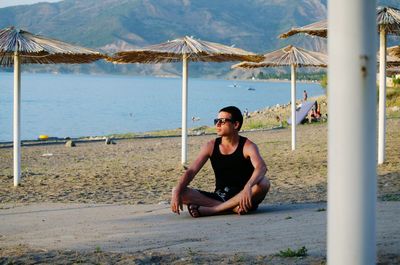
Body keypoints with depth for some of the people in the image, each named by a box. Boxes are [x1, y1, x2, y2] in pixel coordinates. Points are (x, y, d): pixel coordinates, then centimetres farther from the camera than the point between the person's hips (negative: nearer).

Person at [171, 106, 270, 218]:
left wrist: (248, 187, -49)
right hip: (219, 197, 3)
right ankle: (233, 208, -27)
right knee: (178, 192, -16)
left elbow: (261, 168, -28)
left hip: (242, 197, -3)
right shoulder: (211, 146, 2)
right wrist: (177, 192, -22)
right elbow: (191, 171, -4)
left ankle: (210, 209, -32)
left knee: (264, 183, -35)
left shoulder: (247, 146, -9)